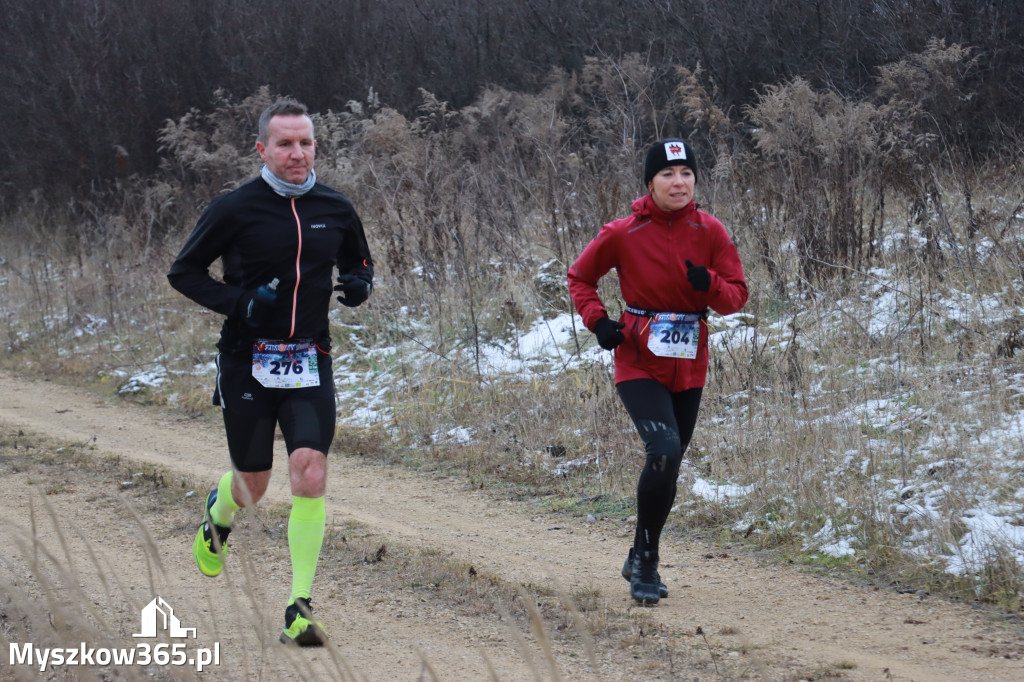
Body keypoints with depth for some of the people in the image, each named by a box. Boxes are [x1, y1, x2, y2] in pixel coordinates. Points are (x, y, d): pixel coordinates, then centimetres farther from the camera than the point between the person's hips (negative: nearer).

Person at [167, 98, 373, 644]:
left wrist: (359, 284, -3)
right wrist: (238, 301, -15)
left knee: (310, 472, -16)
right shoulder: (235, 209, -7)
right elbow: (184, 272, 0)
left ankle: (299, 609, -10)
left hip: (310, 364, 2)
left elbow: (358, 262, 21)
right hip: (247, 363, -2)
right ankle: (217, 515, 48)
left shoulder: (335, 209, 4)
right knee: (252, 486, 8)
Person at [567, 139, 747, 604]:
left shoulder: (709, 232, -3)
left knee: (669, 467, 13)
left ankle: (640, 563, 32)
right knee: (663, 451, -23)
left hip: (689, 364, 4)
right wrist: (597, 321, -9)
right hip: (639, 361, -4)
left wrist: (709, 284, -22)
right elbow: (580, 277, 7)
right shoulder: (624, 234, -9)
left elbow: (736, 296, -1)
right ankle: (645, 562, -8)